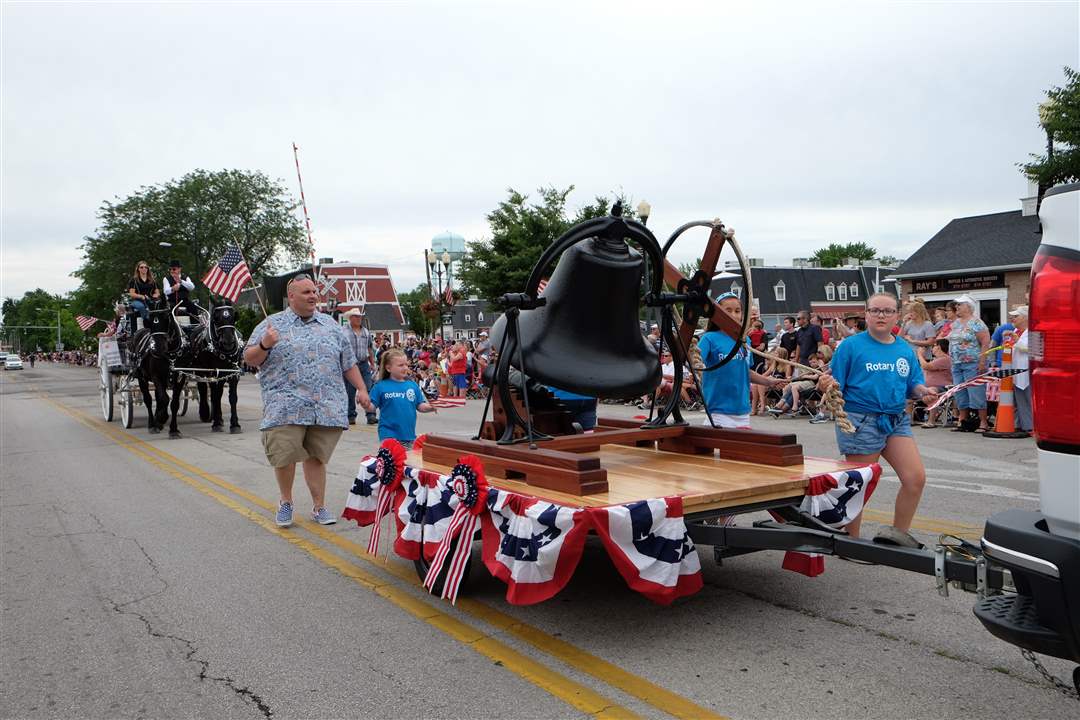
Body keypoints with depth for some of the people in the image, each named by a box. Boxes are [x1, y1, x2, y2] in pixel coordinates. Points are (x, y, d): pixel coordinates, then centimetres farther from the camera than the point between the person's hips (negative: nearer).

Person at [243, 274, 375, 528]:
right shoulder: (271, 324, 7)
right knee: (283, 456, -6)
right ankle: (286, 501, 19)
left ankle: (319, 507, 17)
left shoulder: (330, 325, 16)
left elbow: (348, 362, 19)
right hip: (286, 408, -2)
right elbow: (250, 359, 4)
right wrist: (264, 345, -15)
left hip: (326, 408, 2)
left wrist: (361, 389, 12)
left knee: (317, 457, 4)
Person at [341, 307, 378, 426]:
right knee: (350, 392, 4)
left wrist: (372, 364, 16)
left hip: (364, 364, 3)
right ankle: (351, 416, 14)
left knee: (369, 390, -5)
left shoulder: (366, 332, 13)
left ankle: (371, 416, -5)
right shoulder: (344, 332, -2)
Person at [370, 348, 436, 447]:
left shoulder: (412, 385, 4)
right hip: (389, 434, -3)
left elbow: (420, 406, 7)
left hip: (409, 434, 4)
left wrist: (429, 408, -13)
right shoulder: (380, 386, -4)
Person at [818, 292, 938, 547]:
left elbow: (913, 385, 15)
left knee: (916, 478, -2)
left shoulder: (905, 350, 10)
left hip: (897, 420, 5)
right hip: (861, 420, -5)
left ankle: (898, 533, 17)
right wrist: (826, 387, -28)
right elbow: (836, 388, -7)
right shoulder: (851, 346, -5)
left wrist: (923, 392, -7)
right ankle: (851, 542, 19)